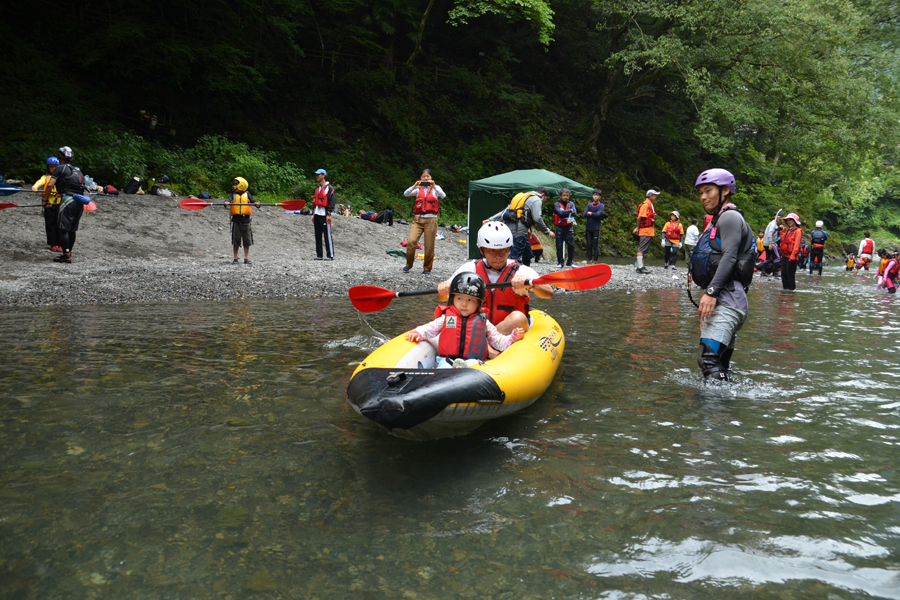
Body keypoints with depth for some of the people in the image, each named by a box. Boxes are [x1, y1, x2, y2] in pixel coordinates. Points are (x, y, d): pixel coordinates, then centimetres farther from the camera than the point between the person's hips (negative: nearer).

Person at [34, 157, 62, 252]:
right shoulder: (45, 177, 10)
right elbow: (40, 182, -10)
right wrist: (34, 187, -32)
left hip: (59, 203, 0)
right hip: (48, 204, 0)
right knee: (50, 224, 2)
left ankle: (60, 244, 1)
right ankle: (53, 244, 8)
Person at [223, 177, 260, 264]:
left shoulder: (247, 195, 6)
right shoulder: (233, 195, 6)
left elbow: (253, 201, -6)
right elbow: (229, 200, -12)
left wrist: (256, 204, -28)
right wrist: (227, 203, -35)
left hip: (246, 220, -1)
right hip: (236, 220, 1)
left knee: (247, 240, 3)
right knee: (236, 240, 5)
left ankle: (246, 258, 10)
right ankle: (235, 259, 12)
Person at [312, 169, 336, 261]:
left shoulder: (329, 188, -3)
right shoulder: (317, 188, 21)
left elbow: (332, 202, -9)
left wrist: (329, 214, -16)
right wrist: (313, 215, 19)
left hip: (324, 215, -8)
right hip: (317, 214, 8)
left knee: (327, 235, -8)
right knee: (318, 235, 7)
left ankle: (330, 255, -6)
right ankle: (319, 255, 12)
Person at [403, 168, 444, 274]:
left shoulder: (435, 188, 9)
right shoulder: (418, 189, 12)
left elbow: (443, 196, -10)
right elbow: (406, 194, -3)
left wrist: (434, 186, -23)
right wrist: (414, 186, -19)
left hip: (431, 219, -1)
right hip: (418, 219, 1)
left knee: (429, 245, -2)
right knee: (411, 241, -15)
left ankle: (427, 268, 13)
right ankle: (409, 264, 4)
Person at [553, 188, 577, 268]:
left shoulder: (571, 204, 10)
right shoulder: (557, 204, 2)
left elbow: (574, 213, -6)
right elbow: (560, 212, -15)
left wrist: (564, 213, -15)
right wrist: (570, 211, -7)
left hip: (569, 227, 2)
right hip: (559, 227, -2)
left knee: (571, 245, -1)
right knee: (559, 245, 0)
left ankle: (569, 262, 9)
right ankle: (560, 262, 7)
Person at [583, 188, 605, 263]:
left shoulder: (601, 205, 1)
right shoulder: (589, 205, 11)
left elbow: (598, 214, -14)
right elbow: (585, 214, -2)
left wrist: (590, 213, -1)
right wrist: (593, 215, -9)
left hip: (596, 228, -3)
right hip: (588, 228, 4)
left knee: (595, 245, -4)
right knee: (589, 245, 6)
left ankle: (595, 261, 0)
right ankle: (590, 260, 12)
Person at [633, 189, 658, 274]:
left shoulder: (650, 205, 18)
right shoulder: (645, 205, -14)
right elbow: (639, 217, -18)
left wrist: (652, 228, 17)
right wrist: (638, 228, -13)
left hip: (649, 231, 10)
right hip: (645, 231, -10)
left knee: (643, 249, 12)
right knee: (641, 249, -8)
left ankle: (641, 266, 17)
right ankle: (640, 267, -8)